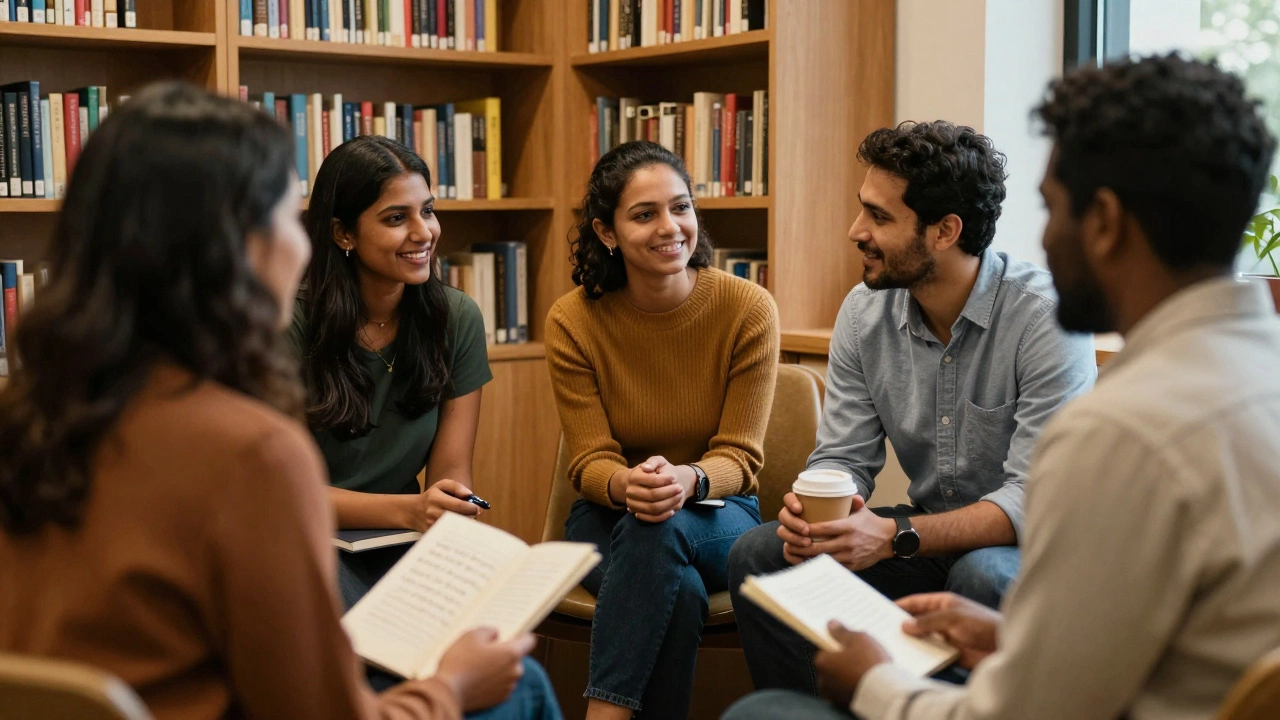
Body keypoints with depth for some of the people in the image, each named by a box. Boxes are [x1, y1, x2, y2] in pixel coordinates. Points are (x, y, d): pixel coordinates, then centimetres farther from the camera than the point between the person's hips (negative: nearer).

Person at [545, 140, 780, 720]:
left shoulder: (748, 310, -11)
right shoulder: (573, 321, -9)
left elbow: (738, 456, -10)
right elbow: (590, 461, -8)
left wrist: (686, 480, -33)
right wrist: (626, 485, -33)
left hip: (718, 516, 0)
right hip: (610, 517, 0)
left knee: (663, 530, -36)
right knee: (680, 591, -35)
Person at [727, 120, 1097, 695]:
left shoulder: (1044, 316, -21)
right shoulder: (864, 310, -2)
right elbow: (843, 458, 2)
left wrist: (895, 537, -36)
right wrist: (813, 510, -23)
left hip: (1021, 543, -5)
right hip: (927, 533, 5)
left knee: (982, 577, -38)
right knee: (757, 555, -12)